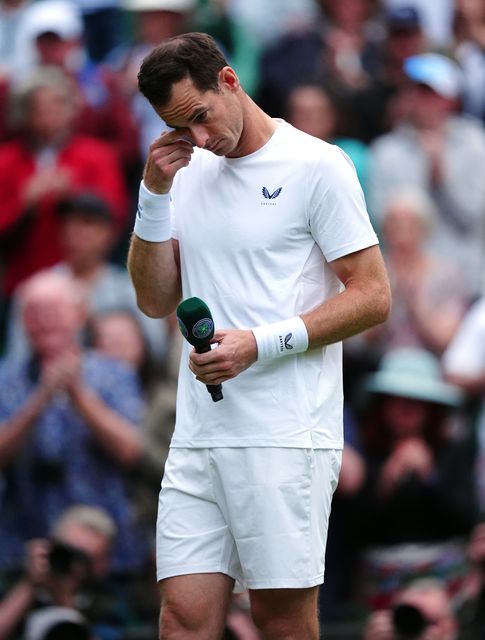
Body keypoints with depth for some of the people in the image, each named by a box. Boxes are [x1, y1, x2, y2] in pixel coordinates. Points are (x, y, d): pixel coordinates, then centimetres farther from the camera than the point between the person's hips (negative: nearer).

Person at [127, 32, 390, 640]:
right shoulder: (186, 172, 15)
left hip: (285, 437, -5)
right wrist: (154, 196, 0)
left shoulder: (316, 166, -4)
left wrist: (261, 345, -15)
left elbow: (372, 295, -6)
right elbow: (156, 300, 14)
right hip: (197, 434, 5)